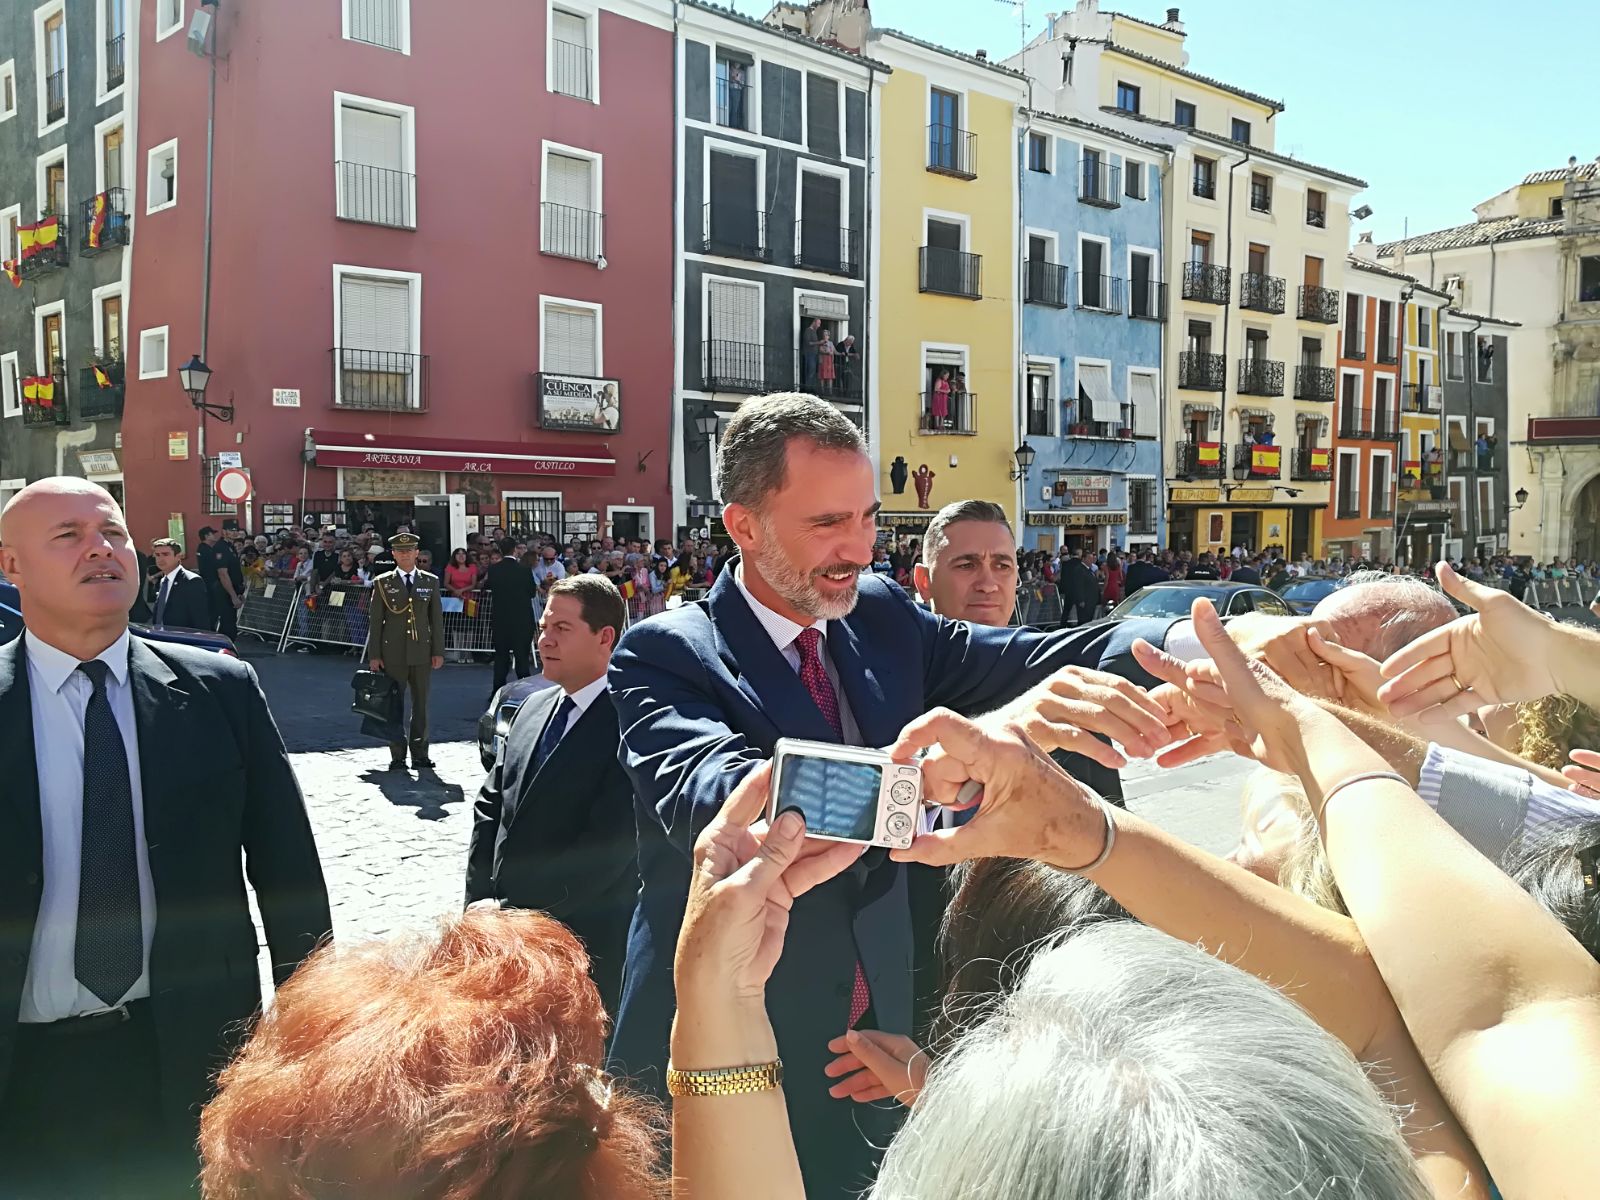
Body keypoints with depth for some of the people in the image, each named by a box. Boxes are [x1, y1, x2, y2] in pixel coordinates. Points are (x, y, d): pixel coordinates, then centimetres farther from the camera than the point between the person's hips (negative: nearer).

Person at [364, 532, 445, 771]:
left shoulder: (431, 582, 8)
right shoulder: (382, 583, 4)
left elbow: (436, 619, 8)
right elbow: (375, 621, 3)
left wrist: (438, 651, 2)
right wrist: (374, 655, -2)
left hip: (422, 652, 1)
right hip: (393, 653, -1)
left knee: (421, 704, 6)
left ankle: (420, 755, 14)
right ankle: (397, 756, 9)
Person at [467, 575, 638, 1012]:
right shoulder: (535, 707, 9)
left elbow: (607, 849, -20)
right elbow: (490, 806, 12)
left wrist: (512, 911, -15)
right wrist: (481, 901, 0)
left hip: (585, 944, -6)